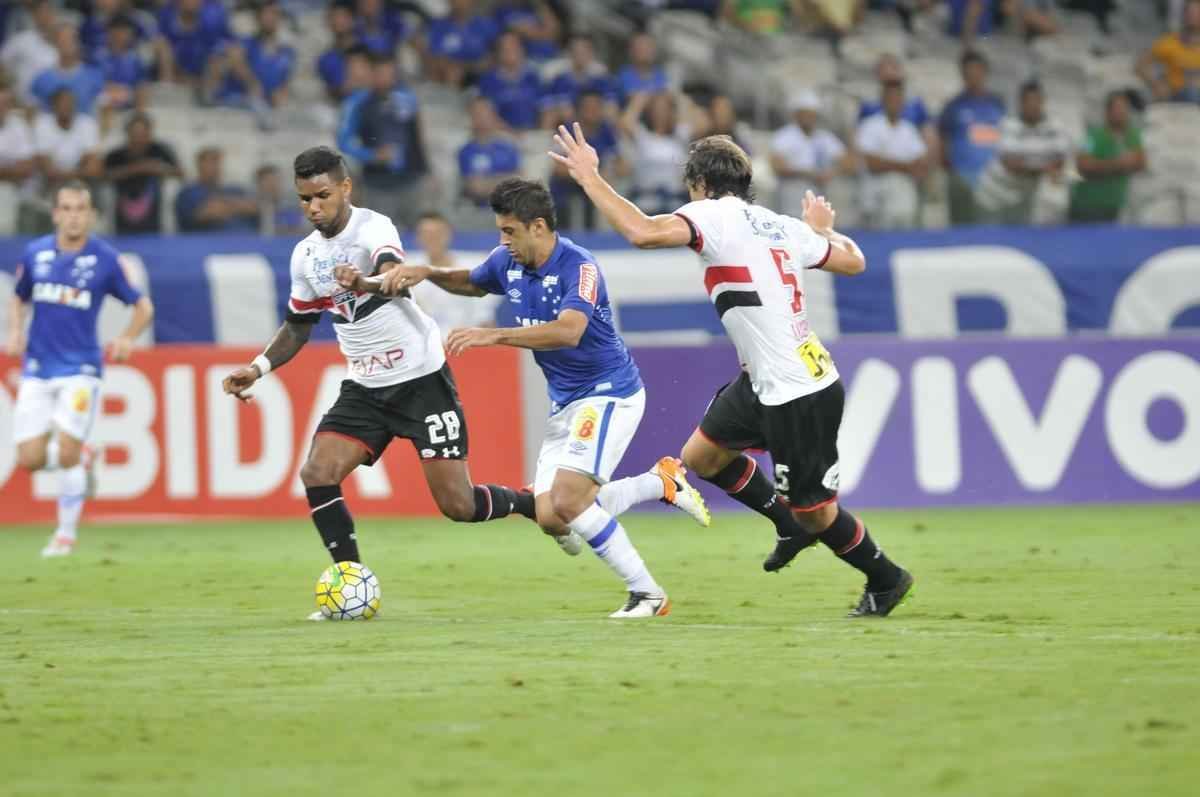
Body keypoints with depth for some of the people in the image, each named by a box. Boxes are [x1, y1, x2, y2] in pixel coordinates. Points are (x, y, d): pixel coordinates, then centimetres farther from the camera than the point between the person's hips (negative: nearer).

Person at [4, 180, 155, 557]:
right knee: (30, 459, -3)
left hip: (80, 369, -3)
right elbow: (19, 299, 19)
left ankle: (67, 532, 7)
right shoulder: (35, 253, 2)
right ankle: (83, 458, 30)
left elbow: (143, 305, 2)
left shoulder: (106, 259, -6)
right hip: (37, 369, 3)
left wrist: (128, 338, -16)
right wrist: (15, 332, 0)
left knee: (66, 454, -13)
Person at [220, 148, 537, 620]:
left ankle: (530, 504, 23)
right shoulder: (306, 255, 4)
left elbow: (393, 270, -40)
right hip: (365, 386, 6)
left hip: (422, 377, -6)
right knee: (317, 474, -15)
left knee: (457, 505, -7)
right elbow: (298, 326, 18)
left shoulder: (373, 228, -17)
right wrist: (259, 368, 2)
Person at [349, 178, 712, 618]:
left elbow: (569, 331, -39)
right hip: (565, 402, 8)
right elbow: (470, 282, 25)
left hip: (609, 393, -8)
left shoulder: (578, 266, -22)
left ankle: (648, 594, -7)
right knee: (552, 519, -1)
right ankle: (661, 481, 19)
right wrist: (426, 273, 6)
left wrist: (494, 335, -42)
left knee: (566, 503, -22)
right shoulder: (508, 263, 1)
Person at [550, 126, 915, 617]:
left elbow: (643, 232, -31)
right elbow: (853, 261, 17)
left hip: (799, 394, -8)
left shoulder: (714, 214, -14)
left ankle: (886, 579, 25)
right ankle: (792, 525, 33)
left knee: (814, 511, 6)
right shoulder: (782, 226, 7)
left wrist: (589, 177, -21)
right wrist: (823, 229, 39)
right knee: (701, 455, 19)